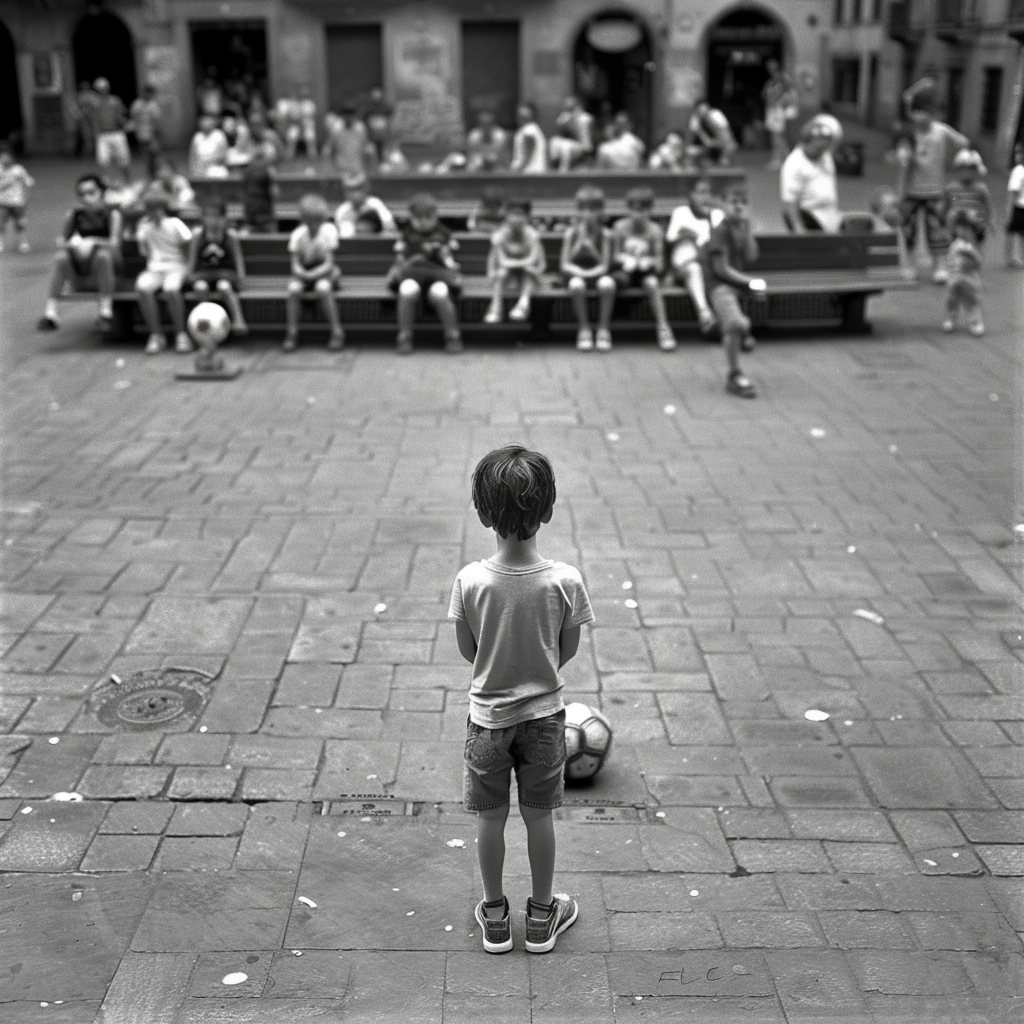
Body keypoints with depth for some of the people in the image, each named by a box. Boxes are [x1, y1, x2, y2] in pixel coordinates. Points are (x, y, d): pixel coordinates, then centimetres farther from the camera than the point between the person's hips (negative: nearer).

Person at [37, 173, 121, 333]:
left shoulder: (111, 214, -2)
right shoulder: (75, 215, 6)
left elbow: (114, 242, -15)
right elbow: (61, 240, 4)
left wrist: (92, 243, -30)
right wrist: (72, 244, -19)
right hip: (79, 267, 3)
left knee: (102, 254, -35)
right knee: (61, 257, -26)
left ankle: (106, 311, -28)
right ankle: (50, 312, -25)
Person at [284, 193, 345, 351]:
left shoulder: (329, 231, -15)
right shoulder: (297, 235, -10)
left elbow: (328, 265, -16)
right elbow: (295, 266, -10)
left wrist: (312, 274, -29)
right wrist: (302, 273, -32)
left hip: (325, 272, -2)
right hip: (303, 273, 2)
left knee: (322, 287, -35)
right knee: (293, 288, -30)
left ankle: (337, 332, -22)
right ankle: (292, 333, -16)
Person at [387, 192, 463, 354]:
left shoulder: (443, 234, 18)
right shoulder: (406, 235, 19)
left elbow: (449, 260, 18)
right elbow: (399, 261, 15)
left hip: (438, 274, 0)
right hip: (411, 275, 0)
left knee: (439, 292, -38)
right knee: (408, 289, -38)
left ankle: (453, 336, -17)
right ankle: (404, 338, -23)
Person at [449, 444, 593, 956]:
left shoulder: (470, 581, -21)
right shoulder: (565, 580, -20)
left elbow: (467, 649, -7)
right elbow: (568, 650, -6)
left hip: (488, 714, 0)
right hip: (544, 712, 1)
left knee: (490, 817, 16)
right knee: (539, 815, 17)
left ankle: (494, 915, 32)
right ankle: (542, 915, 33)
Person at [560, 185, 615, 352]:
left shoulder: (605, 234, -3)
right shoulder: (571, 233, -2)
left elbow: (604, 265, -9)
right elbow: (565, 265, -6)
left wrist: (591, 247, -22)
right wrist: (579, 243, -19)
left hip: (597, 274, 0)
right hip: (576, 274, 0)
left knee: (607, 283, -35)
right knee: (576, 284, -37)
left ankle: (603, 330, -22)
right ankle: (584, 330, -19)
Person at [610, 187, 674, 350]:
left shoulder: (654, 230, -3)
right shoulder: (620, 227, -1)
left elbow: (659, 261, -7)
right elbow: (615, 255, 1)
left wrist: (648, 262, -30)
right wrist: (626, 259, -21)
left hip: (646, 271, 0)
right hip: (625, 270, 0)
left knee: (651, 283, -34)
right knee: (620, 279, -36)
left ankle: (663, 327, -32)